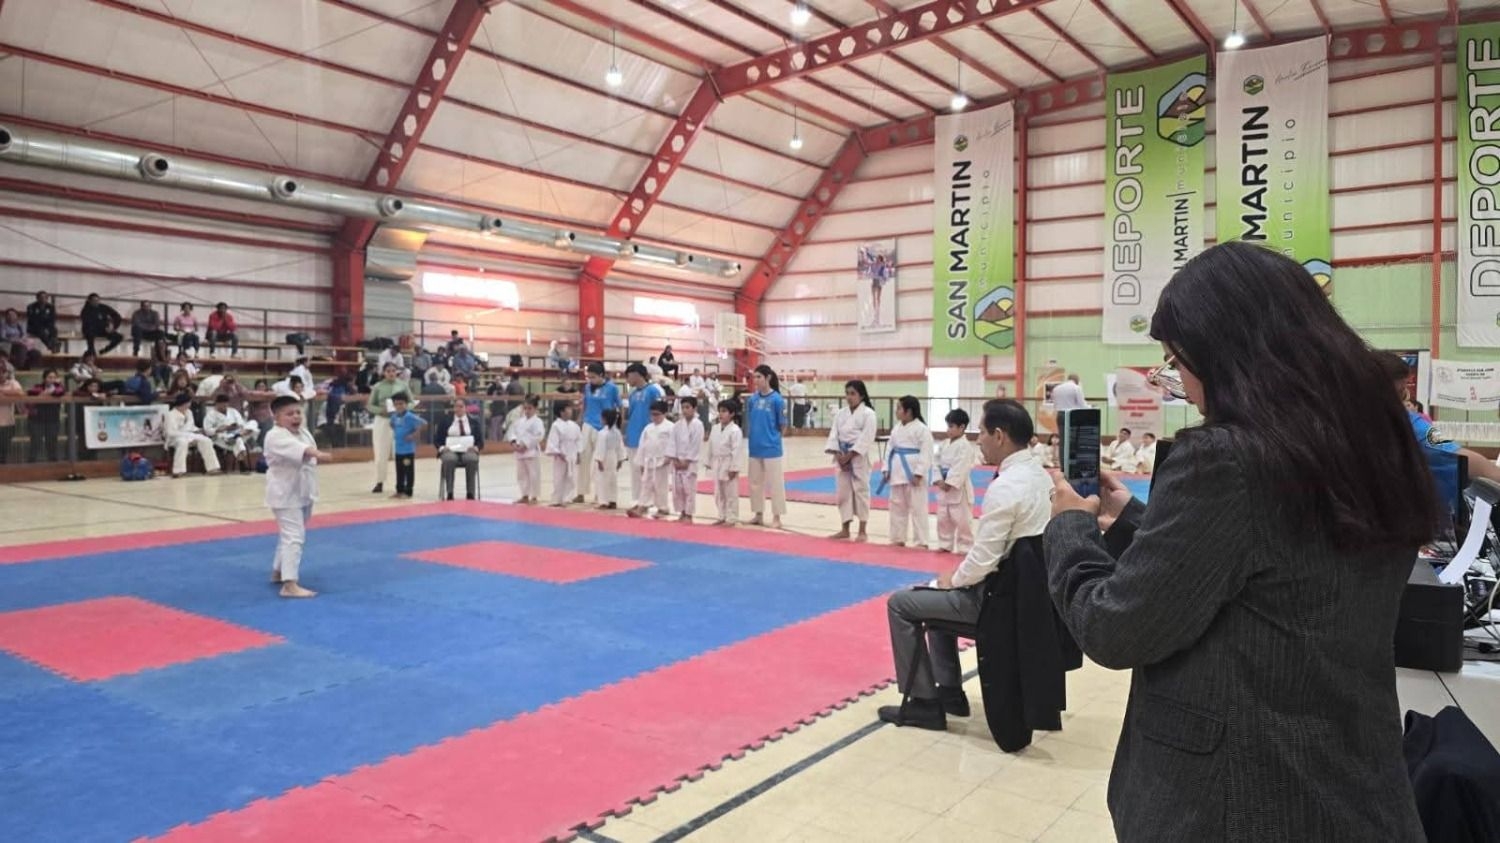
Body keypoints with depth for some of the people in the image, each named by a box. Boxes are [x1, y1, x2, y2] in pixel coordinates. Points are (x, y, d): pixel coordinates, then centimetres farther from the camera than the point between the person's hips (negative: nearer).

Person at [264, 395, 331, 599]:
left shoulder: (304, 432, 8)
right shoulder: (275, 436, -20)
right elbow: (298, 449, -40)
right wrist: (318, 454, -55)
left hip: (303, 492, 9)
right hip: (285, 493, -9)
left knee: (289, 534, 23)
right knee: (293, 536, -15)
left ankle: (278, 572, 41)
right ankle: (290, 585, -16)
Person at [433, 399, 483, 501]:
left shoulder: (474, 421, 14)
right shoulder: (444, 420, 14)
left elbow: (480, 441, 10)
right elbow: (437, 439, 11)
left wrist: (476, 448, -12)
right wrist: (442, 447, -10)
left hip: (468, 451, 0)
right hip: (449, 451, 0)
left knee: (472, 460, -36)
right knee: (449, 460, -37)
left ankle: (470, 493, -34)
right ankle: (450, 493, -35)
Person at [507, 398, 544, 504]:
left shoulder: (537, 421, -9)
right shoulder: (520, 421, 12)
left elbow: (537, 436, -18)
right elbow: (511, 431, 10)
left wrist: (525, 445, -20)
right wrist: (513, 442, -7)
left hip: (531, 452, -7)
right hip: (519, 452, 7)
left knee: (534, 475, -3)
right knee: (522, 475, 14)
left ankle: (534, 497, 5)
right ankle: (525, 496, 25)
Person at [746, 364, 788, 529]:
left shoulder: (776, 399, -11)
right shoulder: (753, 399, 5)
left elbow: (783, 425, -6)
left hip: (771, 448, -6)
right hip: (755, 447, 6)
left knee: (774, 483, 2)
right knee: (755, 482, 14)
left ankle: (776, 517, 11)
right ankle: (758, 515, 26)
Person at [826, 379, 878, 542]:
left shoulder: (868, 414, -8)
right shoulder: (840, 413, 9)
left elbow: (866, 439, -14)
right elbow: (834, 435, 5)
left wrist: (849, 455, -16)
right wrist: (838, 455, -9)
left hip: (858, 457, -5)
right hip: (842, 457, 5)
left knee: (861, 491, -1)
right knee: (843, 491, 9)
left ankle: (862, 531, 8)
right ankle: (845, 529, 20)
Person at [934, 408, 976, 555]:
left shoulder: (965, 446, -14)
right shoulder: (945, 444, 10)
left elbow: (961, 468, -21)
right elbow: (937, 463, 9)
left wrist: (949, 483, -21)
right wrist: (939, 480, -3)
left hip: (958, 489, -8)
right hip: (944, 487, 8)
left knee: (962, 519, -1)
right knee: (943, 518, 14)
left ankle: (965, 547, 9)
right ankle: (945, 545, 26)